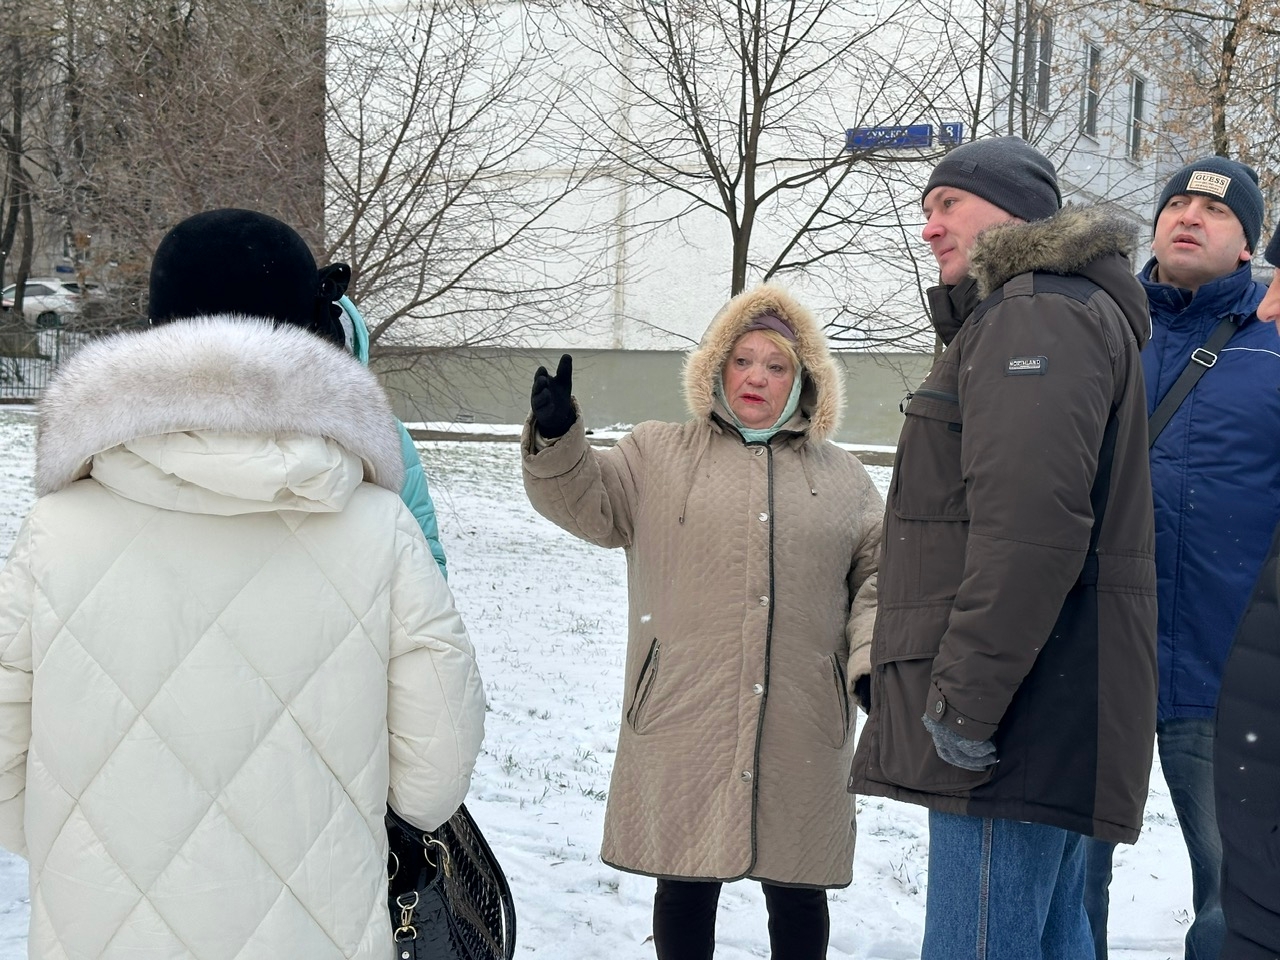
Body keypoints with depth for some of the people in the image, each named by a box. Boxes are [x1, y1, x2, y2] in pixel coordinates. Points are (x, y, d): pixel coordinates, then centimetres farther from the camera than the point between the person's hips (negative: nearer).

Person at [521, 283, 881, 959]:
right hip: (683, 723, -1)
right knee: (686, 886, 9)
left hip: (801, 731, 1)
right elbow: (585, 503, 0)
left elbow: (877, 575, 12)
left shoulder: (843, 478, 14)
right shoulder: (657, 455, 10)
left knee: (796, 894, 12)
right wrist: (555, 439, -19)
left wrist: (872, 661, -3)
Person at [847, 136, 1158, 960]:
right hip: (1049, 713, 11)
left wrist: (965, 698, -22)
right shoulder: (1077, 312, 24)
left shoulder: (1036, 313, -11)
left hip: (1019, 710, -11)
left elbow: (1030, 524, -24)